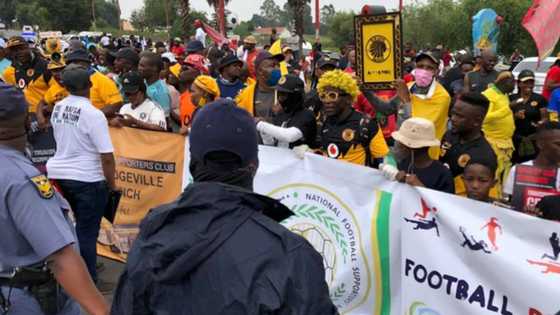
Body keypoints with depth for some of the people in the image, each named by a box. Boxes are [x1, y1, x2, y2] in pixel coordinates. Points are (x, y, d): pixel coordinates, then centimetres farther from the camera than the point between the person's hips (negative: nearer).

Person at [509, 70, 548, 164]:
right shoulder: (511, 99, 5)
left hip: (534, 138, -1)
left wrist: (540, 123, -18)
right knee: (517, 164, -2)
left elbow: (545, 118, 2)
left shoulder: (539, 99, 2)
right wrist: (515, 116, -12)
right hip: (516, 138, 1)